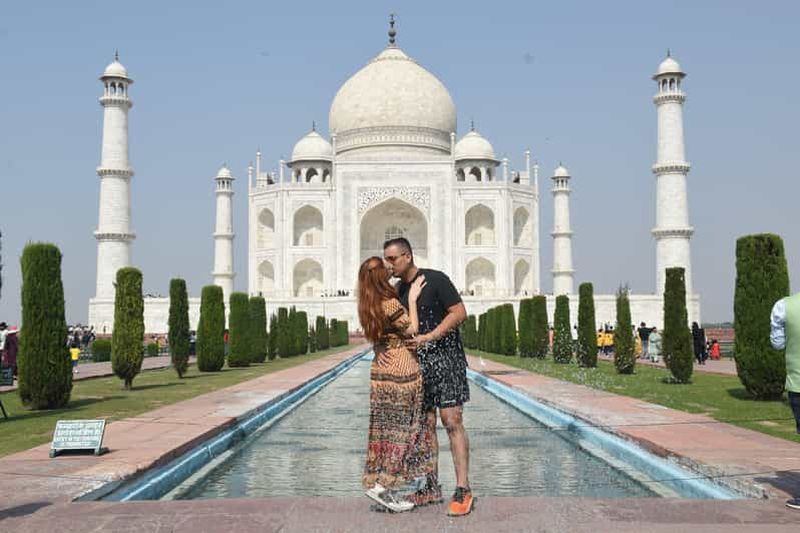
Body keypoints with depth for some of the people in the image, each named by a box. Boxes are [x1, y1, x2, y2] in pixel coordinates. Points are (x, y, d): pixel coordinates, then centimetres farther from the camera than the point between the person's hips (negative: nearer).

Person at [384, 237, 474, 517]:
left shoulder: (435, 279, -7)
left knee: (452, 421, -11)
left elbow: (459, 312, -11)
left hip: (445, 356, -6)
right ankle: (432, 488, 14)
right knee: (426, 425, 7)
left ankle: (463, 489, -10)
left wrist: (428, 337, -17)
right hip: (416, 362, 7)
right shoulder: (397, 290, 13)